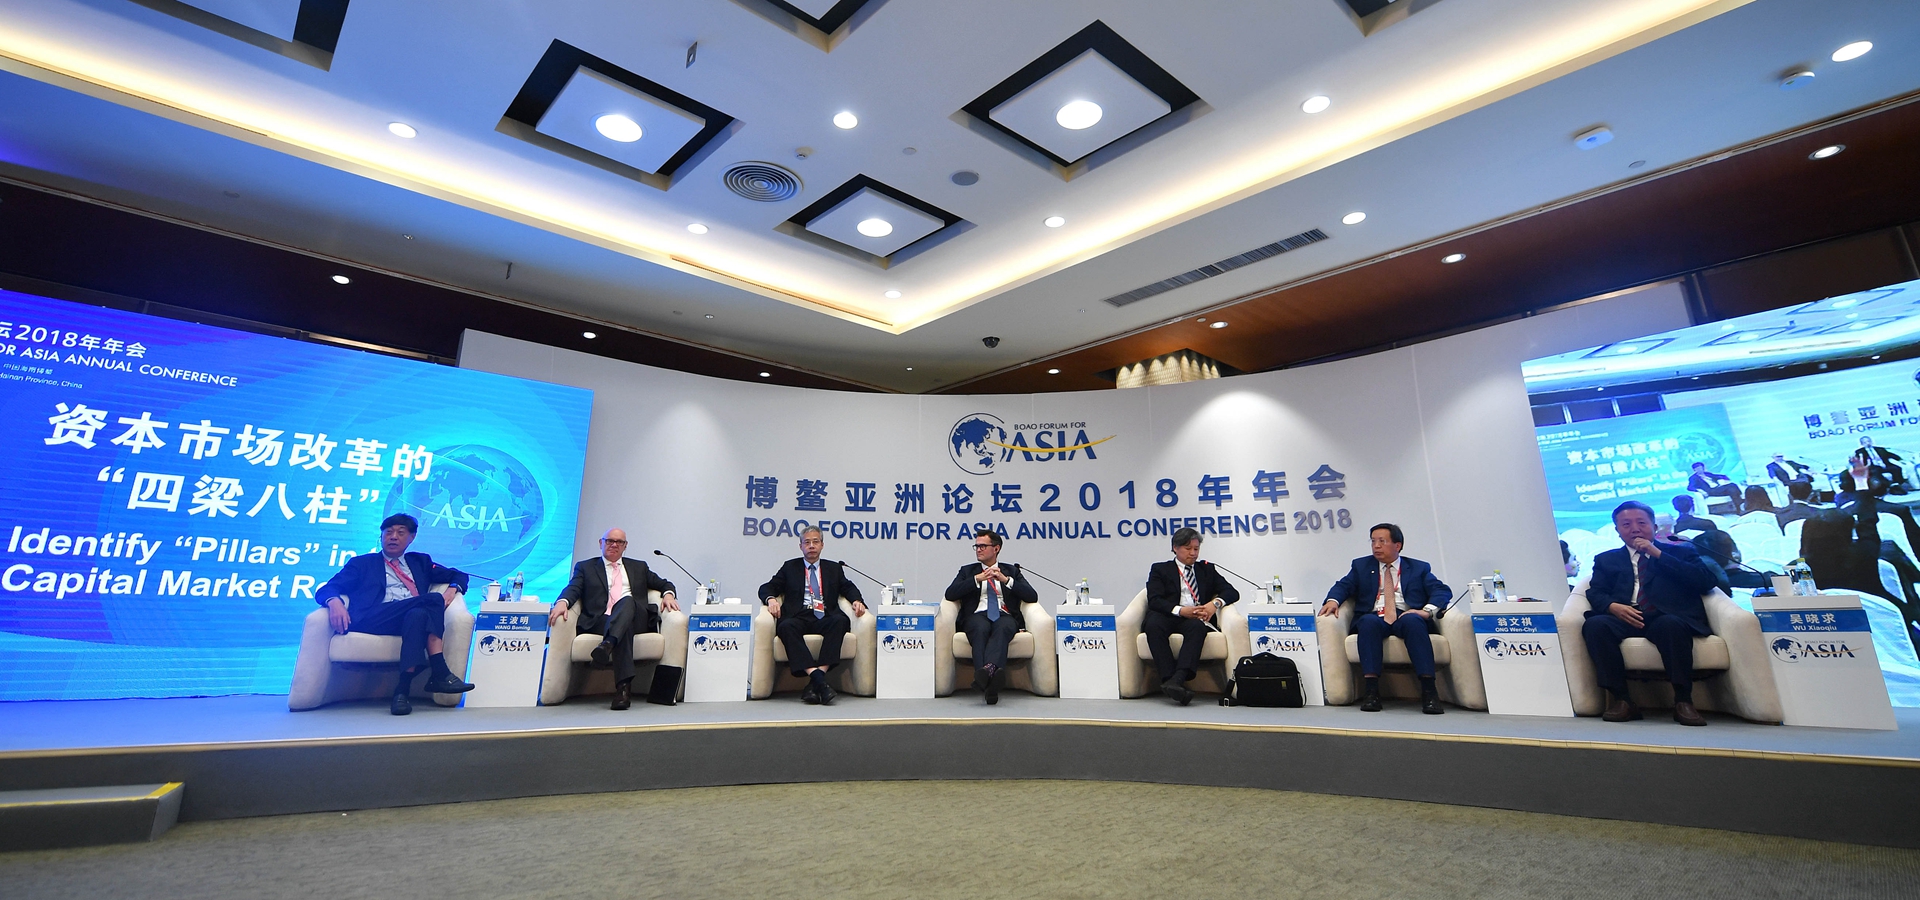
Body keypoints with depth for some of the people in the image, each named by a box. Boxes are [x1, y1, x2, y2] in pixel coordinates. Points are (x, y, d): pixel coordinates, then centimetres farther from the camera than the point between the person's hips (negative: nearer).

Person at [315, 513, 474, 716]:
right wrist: (335, 602, -13)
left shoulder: (420, 562, 32)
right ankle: (440, 675, -35)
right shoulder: (362, 563, 27)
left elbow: (458, 575, 30)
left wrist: (452, 589, 4)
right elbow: (326, 590, 13)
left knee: (418, 614, -37)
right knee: (433, 599, -31)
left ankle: (404, 688, -38)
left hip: (418, 615, 3)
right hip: (372, 620, -2)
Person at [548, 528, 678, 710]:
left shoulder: (638, 567, 31)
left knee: (627, 600, -37)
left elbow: (664, 584, 27)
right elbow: (573, 588, 6)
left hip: (636, 619, 1)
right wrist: (562, 602, -19)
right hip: (599, 622, -1)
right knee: (625, 629, -39)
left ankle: (608, 644, -60)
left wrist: (668, 594, 0)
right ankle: (623, 685, -52)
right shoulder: (585, 567, 25)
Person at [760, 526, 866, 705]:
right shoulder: (790, 567, 23)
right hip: (799, 617, -1)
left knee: (841, 621, -34)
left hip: (825, 618, 1)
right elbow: (767, 588, 15)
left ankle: (816, 680, -39)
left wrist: (857, 601, -9)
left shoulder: (833, 568, 26)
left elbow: (848, 588, 15)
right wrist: (771, 599, -10)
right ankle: (817, 678, -45)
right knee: (786, 626, -37)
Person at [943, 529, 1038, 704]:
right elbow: (950, 594, 6)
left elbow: (1032, 596, 8)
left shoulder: (1011, 571, 24)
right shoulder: (967, 571, 25)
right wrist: (978, 579, -3)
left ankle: (989, 668, -60)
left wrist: (1006, 580, -4)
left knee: (1003, 627, -38)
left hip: (1005, 616, 0)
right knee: (981, 628, -37)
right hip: (977, 616, 0)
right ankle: (988, 677, -53)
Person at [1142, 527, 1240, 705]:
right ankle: (1170, 680, -41)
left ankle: (1177, 680, -49)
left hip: (1196, 619, 1)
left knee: (1197, 626, -36)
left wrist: (1215, 603, -8)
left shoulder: (1207, 569, 27)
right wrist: (1180, 610, -15)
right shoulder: (1160, 569, 18)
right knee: (1153, 624, -36)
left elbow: (1232, 592, 15)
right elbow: (1154, 600, 2)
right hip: (1169, 617, -1)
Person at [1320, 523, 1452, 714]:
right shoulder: (1361, 566, 24)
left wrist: (1427, 610, -13)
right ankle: (1370, 689, -40)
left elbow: (1443, 590, 8)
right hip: (1375, 618, 1)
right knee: (1369, 621, -35)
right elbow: (1343, 585, 12)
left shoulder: (1419, 568, 20)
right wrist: (1333, 600, -11)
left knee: (1412, 621, -36)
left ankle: (1428, 690, -39)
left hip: (1406, 617, 0)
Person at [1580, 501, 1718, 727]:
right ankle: (1620, 699, -26)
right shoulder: (1606, 560, 25)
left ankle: (1683, 701, -26)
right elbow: (1595, 593, 10)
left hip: (1669, 618, -1)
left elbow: (1706, 581, 4)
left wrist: (1658, 554, 0)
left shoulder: (1680, 551, 23)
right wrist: (1613, 606, -13)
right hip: (1625, 618, 1)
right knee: (1595, 624, -32)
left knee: (1671, 624, -37)